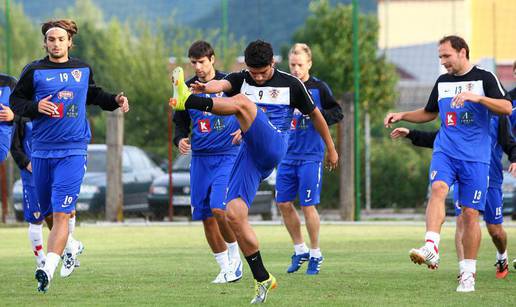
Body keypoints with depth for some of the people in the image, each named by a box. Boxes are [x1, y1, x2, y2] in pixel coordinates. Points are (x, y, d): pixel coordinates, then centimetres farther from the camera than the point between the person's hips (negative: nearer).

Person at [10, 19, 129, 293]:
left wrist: (115, 101, 11)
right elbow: (15, 101, 4)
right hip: (42, 151, 1)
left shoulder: (83, 70, 8)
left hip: (73, 150, -1)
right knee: (48, 212, 13)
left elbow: (93, 95, 27)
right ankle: (70, 244, 45)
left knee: (61, 214, -15)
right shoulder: (34, 71, 1)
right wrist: (35, 107, -14)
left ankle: (48, 270, -24)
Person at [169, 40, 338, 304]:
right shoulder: (241, 79, 14)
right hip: (249, 155, 4)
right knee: (233, 214, -10)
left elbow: (315, 114, 22)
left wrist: (331, 149, 29)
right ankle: (262, 279, 0)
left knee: (241, 102, -27)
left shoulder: (291, 84, 9)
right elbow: (222, 84, -10)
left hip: (273, 147, -4)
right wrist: (206, 88, -34)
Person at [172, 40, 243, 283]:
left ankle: (234, 254, 4)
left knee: (218, 208, -20)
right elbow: (181, 123, 17)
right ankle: (226, 269, 15)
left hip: (227, 156, -4)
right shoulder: (187, 89, 8)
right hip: (200, 158, 5)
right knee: (206, 217, 3)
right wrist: (180, 140, -3)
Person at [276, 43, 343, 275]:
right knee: (283, 203, 3)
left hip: (310, 156, -5)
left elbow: (337, 113, -3)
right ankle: (300, 250, 19)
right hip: (287, 155, 5)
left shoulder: (319, 88, -3)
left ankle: (315, 254, 10)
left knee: (308, 205, -5)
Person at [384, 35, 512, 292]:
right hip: (445, 152, 3)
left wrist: (476, 97, -23)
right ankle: (431, 247, -40)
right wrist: (401, 116, 16)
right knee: (438, 188, -27)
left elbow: (507, 108, -11)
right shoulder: (442, 82, 15)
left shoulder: (484, 78, 0)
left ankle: (468, 273, 8)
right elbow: (430, 113, 30)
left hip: (476, 157, -3)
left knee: (470, 213, -2)